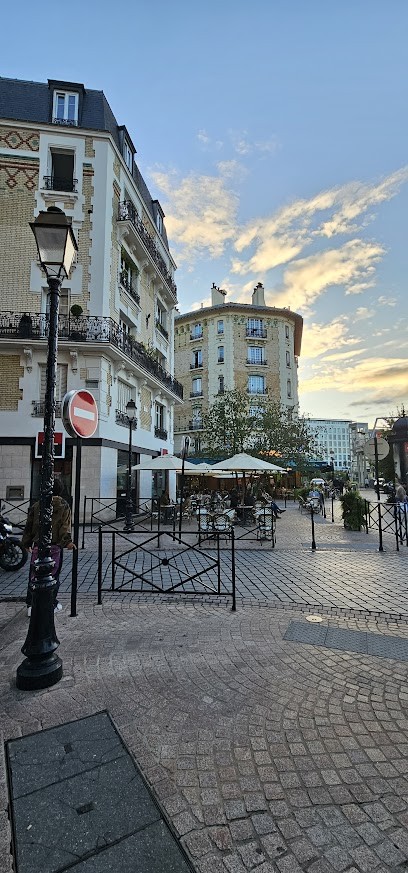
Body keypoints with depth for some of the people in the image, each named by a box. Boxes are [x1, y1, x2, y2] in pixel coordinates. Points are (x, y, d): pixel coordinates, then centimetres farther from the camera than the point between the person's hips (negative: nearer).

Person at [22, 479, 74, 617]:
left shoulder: (36, 506, 5)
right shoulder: (64, 506, -2)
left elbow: (29, 526, 9)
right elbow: (65, 526, -13)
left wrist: (26, 543, 18)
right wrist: (67, 542, -16)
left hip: (37, 546, 2)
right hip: (55, 547, -2)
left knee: (34, 575, 11)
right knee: (53, 575, 8)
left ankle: (31, 605, 15)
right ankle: (52, 604, 16)